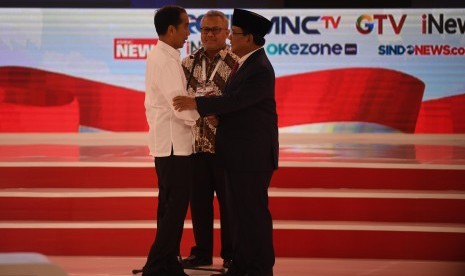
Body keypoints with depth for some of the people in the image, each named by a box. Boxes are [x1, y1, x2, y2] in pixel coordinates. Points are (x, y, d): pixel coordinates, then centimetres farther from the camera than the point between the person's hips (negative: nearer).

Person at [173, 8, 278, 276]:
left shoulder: (260, 69, -19)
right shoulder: (248, 64, 13)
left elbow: (235, 100, -25)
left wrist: (197, 103, -25)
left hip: (253, 154, -10)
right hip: (239, 153, 10)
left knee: (253, 211, -3)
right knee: (239, 209, 14)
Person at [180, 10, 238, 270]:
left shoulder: (237, 63, -6)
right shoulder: (189, 62, 8)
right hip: (196, 143, 4)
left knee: (228, 201, 3)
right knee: (198, 200, 9)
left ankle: (231, 255, 14)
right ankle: (202, 252, 20)